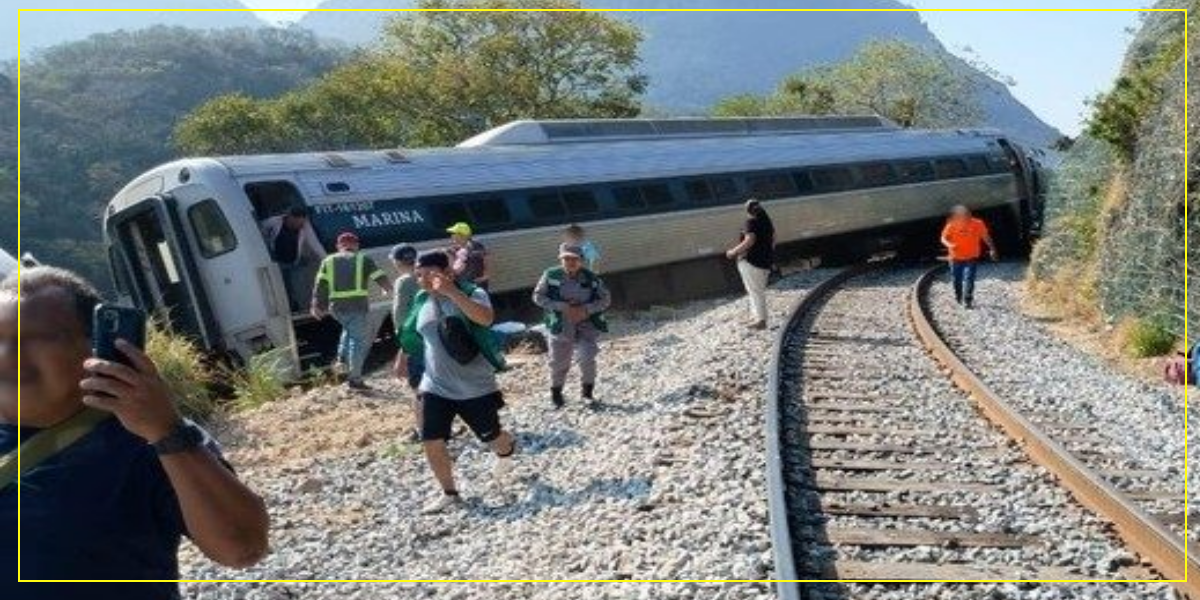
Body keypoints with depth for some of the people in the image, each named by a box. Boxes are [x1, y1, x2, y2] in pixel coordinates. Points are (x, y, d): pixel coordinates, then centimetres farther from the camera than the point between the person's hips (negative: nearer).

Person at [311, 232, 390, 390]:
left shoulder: (328, 261, 16)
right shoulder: (363, 259, 9)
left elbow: (320, 286, 7)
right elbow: (380, 278, 6)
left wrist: (317, 306, 6)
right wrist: (387, 289, 25)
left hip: (337, 307, 4)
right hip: (357, 306, -4)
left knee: (349, 330, 32)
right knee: (359, 340, 2)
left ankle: (343, 359, 18)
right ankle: (355, 378, -1)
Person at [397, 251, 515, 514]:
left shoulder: (471, 293, -16)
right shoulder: (422, 301, 1)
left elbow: (486, 318, -38)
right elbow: (411, 336, 20)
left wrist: (452, 292, -44)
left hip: (475, 387, -4)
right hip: (436, 387, 4)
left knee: (491, 437, 13)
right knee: (432, 443, -3)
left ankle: (506, 453, 50)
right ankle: (449, 493, 18)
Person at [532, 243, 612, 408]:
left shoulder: (591, 278, -7)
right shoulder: (551, 275, -10)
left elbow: (605, 299, 0)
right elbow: (538, 296, -7)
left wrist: (586, 309, -17)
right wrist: (562, 307, -18)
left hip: (586, 325, 0)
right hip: (561, 326, 0)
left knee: (587, 359, -14)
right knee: (559, 362, 8)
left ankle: (587, 391, 12)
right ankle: (556, 393, 35)